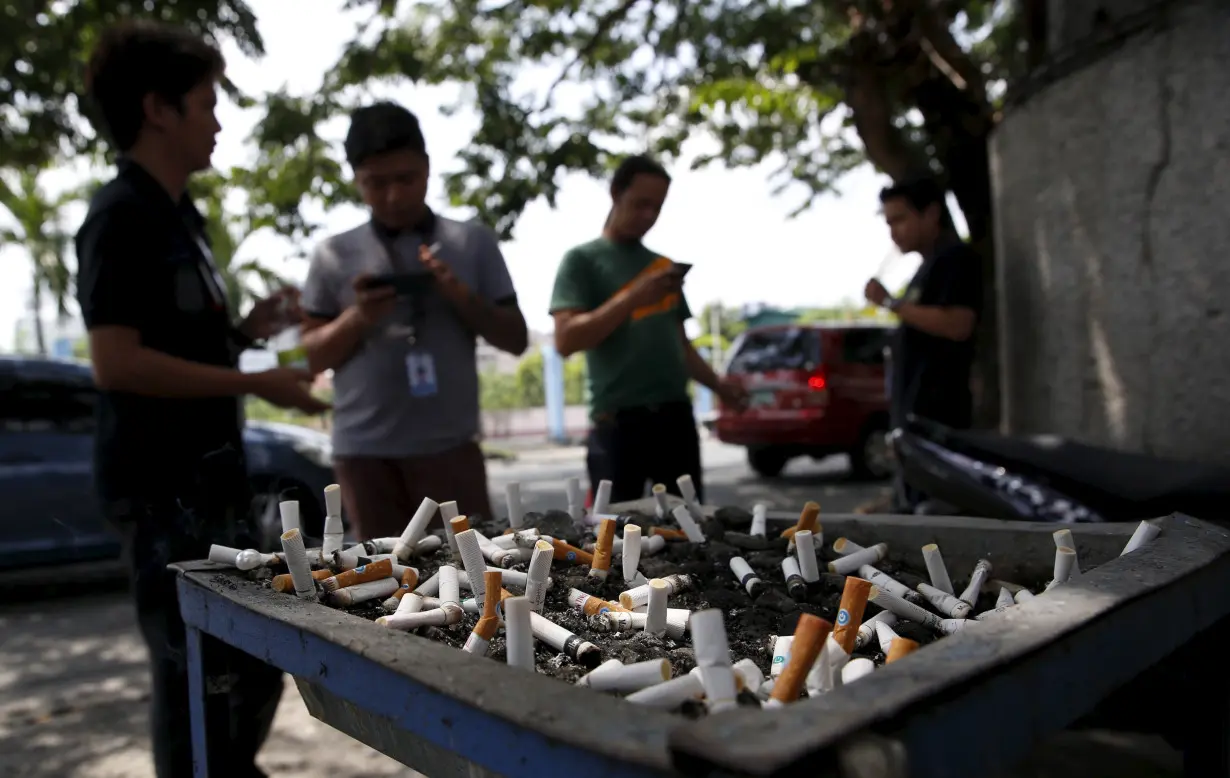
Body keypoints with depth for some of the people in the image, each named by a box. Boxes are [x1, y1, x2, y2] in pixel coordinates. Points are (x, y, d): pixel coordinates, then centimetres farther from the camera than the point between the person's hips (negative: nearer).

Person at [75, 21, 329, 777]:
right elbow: (117, 362, -21)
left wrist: (247, 330, 7)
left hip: (213, 479, 10)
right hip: (164, 489, -9)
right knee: (194, 672, 1)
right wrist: (256, 383, -19)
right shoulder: (122, 217, -12)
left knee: (256, 663, 19)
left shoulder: (178, 214, 16)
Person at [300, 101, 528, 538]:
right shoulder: (334, 255, 4)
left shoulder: (473, 243, 4)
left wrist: (462, 297, -13)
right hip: (364, 450, 1)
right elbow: (311, 355, 6)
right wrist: (357, 317, -13)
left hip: (450, 445, 0)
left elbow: (515, 338, 4)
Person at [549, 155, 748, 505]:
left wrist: (717, 384, 6)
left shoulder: (663, 265, 19)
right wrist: (633, 296, -17)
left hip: (676, 416, 5)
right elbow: (565, 340, -10)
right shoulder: (583, 259, 2)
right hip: (619, 421, -5)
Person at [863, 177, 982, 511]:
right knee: (913, 507, 10)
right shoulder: (927, 267, 22)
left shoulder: (956, 258, -7)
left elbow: (957, 325, -21)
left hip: (935, 411, -10)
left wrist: (891, 303, -17)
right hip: (916, 409, 10)